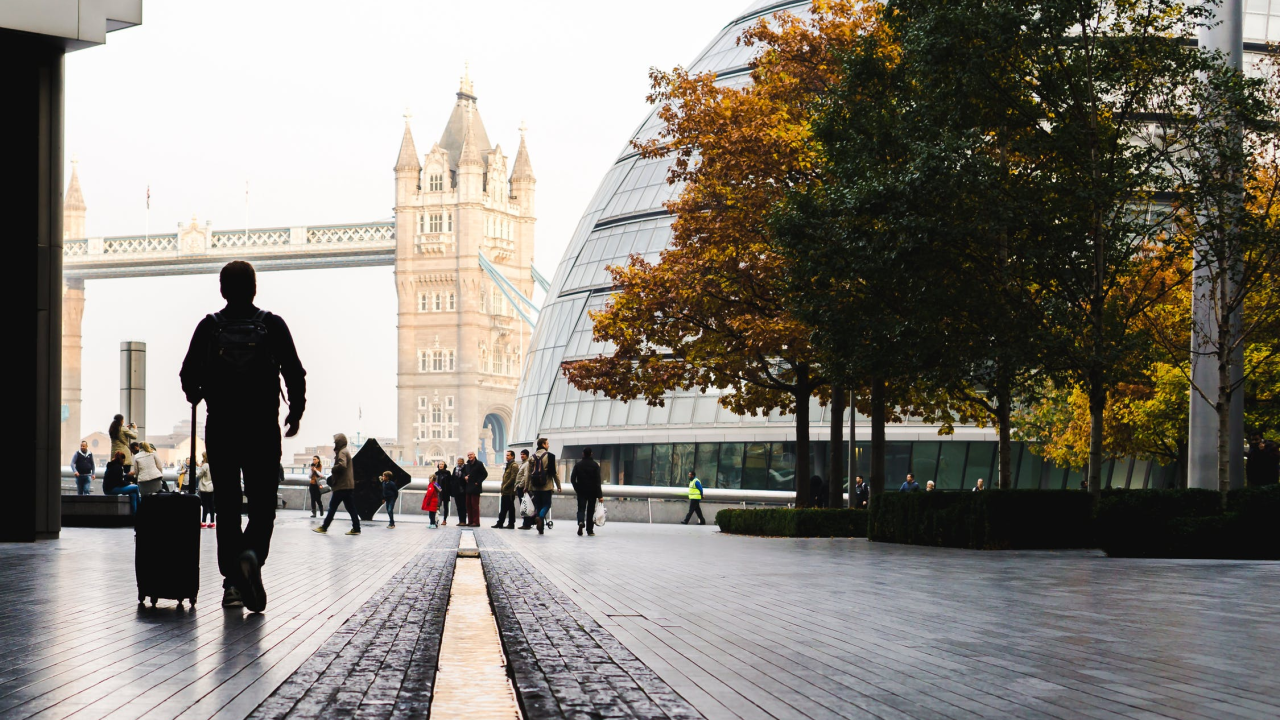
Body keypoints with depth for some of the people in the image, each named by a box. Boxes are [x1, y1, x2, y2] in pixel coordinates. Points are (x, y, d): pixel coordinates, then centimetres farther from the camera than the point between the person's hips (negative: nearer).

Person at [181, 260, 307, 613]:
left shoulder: (209, 327, -1)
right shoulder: (273, 326, -2)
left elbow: (189, 375, -1)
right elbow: (295, 374, -4)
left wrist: (196, 396, 23)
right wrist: (295, 412, 13)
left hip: (220, 428, 1)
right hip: (262, 430, -1)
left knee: (226, 506, 9)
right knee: (262, 504, 5)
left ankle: (232, 581, 6)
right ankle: (252, 554, -24)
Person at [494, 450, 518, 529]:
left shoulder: (514, 465, -10)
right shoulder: (508, 465, 20)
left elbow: (513, 478, -19)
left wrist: (505, 486, -17)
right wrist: (503, 488, 15)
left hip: (510, 491, -10)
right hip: (505, 491, 10)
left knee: (510, 508, -5)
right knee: (503, 508, 11)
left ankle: (511, 523, -2)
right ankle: (500, 523, 14)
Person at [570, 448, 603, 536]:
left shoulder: (578, 464, 0)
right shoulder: (595, 465, -4)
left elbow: (572, 479, -2)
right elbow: (597, 480, -8)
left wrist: (576, 488, 13)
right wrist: (599, 495, -9)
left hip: (581, 491, 0)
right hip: (592, 491, 0)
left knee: (581, 509, 2)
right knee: (590, 510, 9)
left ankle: (581, 522, -28)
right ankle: (590, 530, 12)